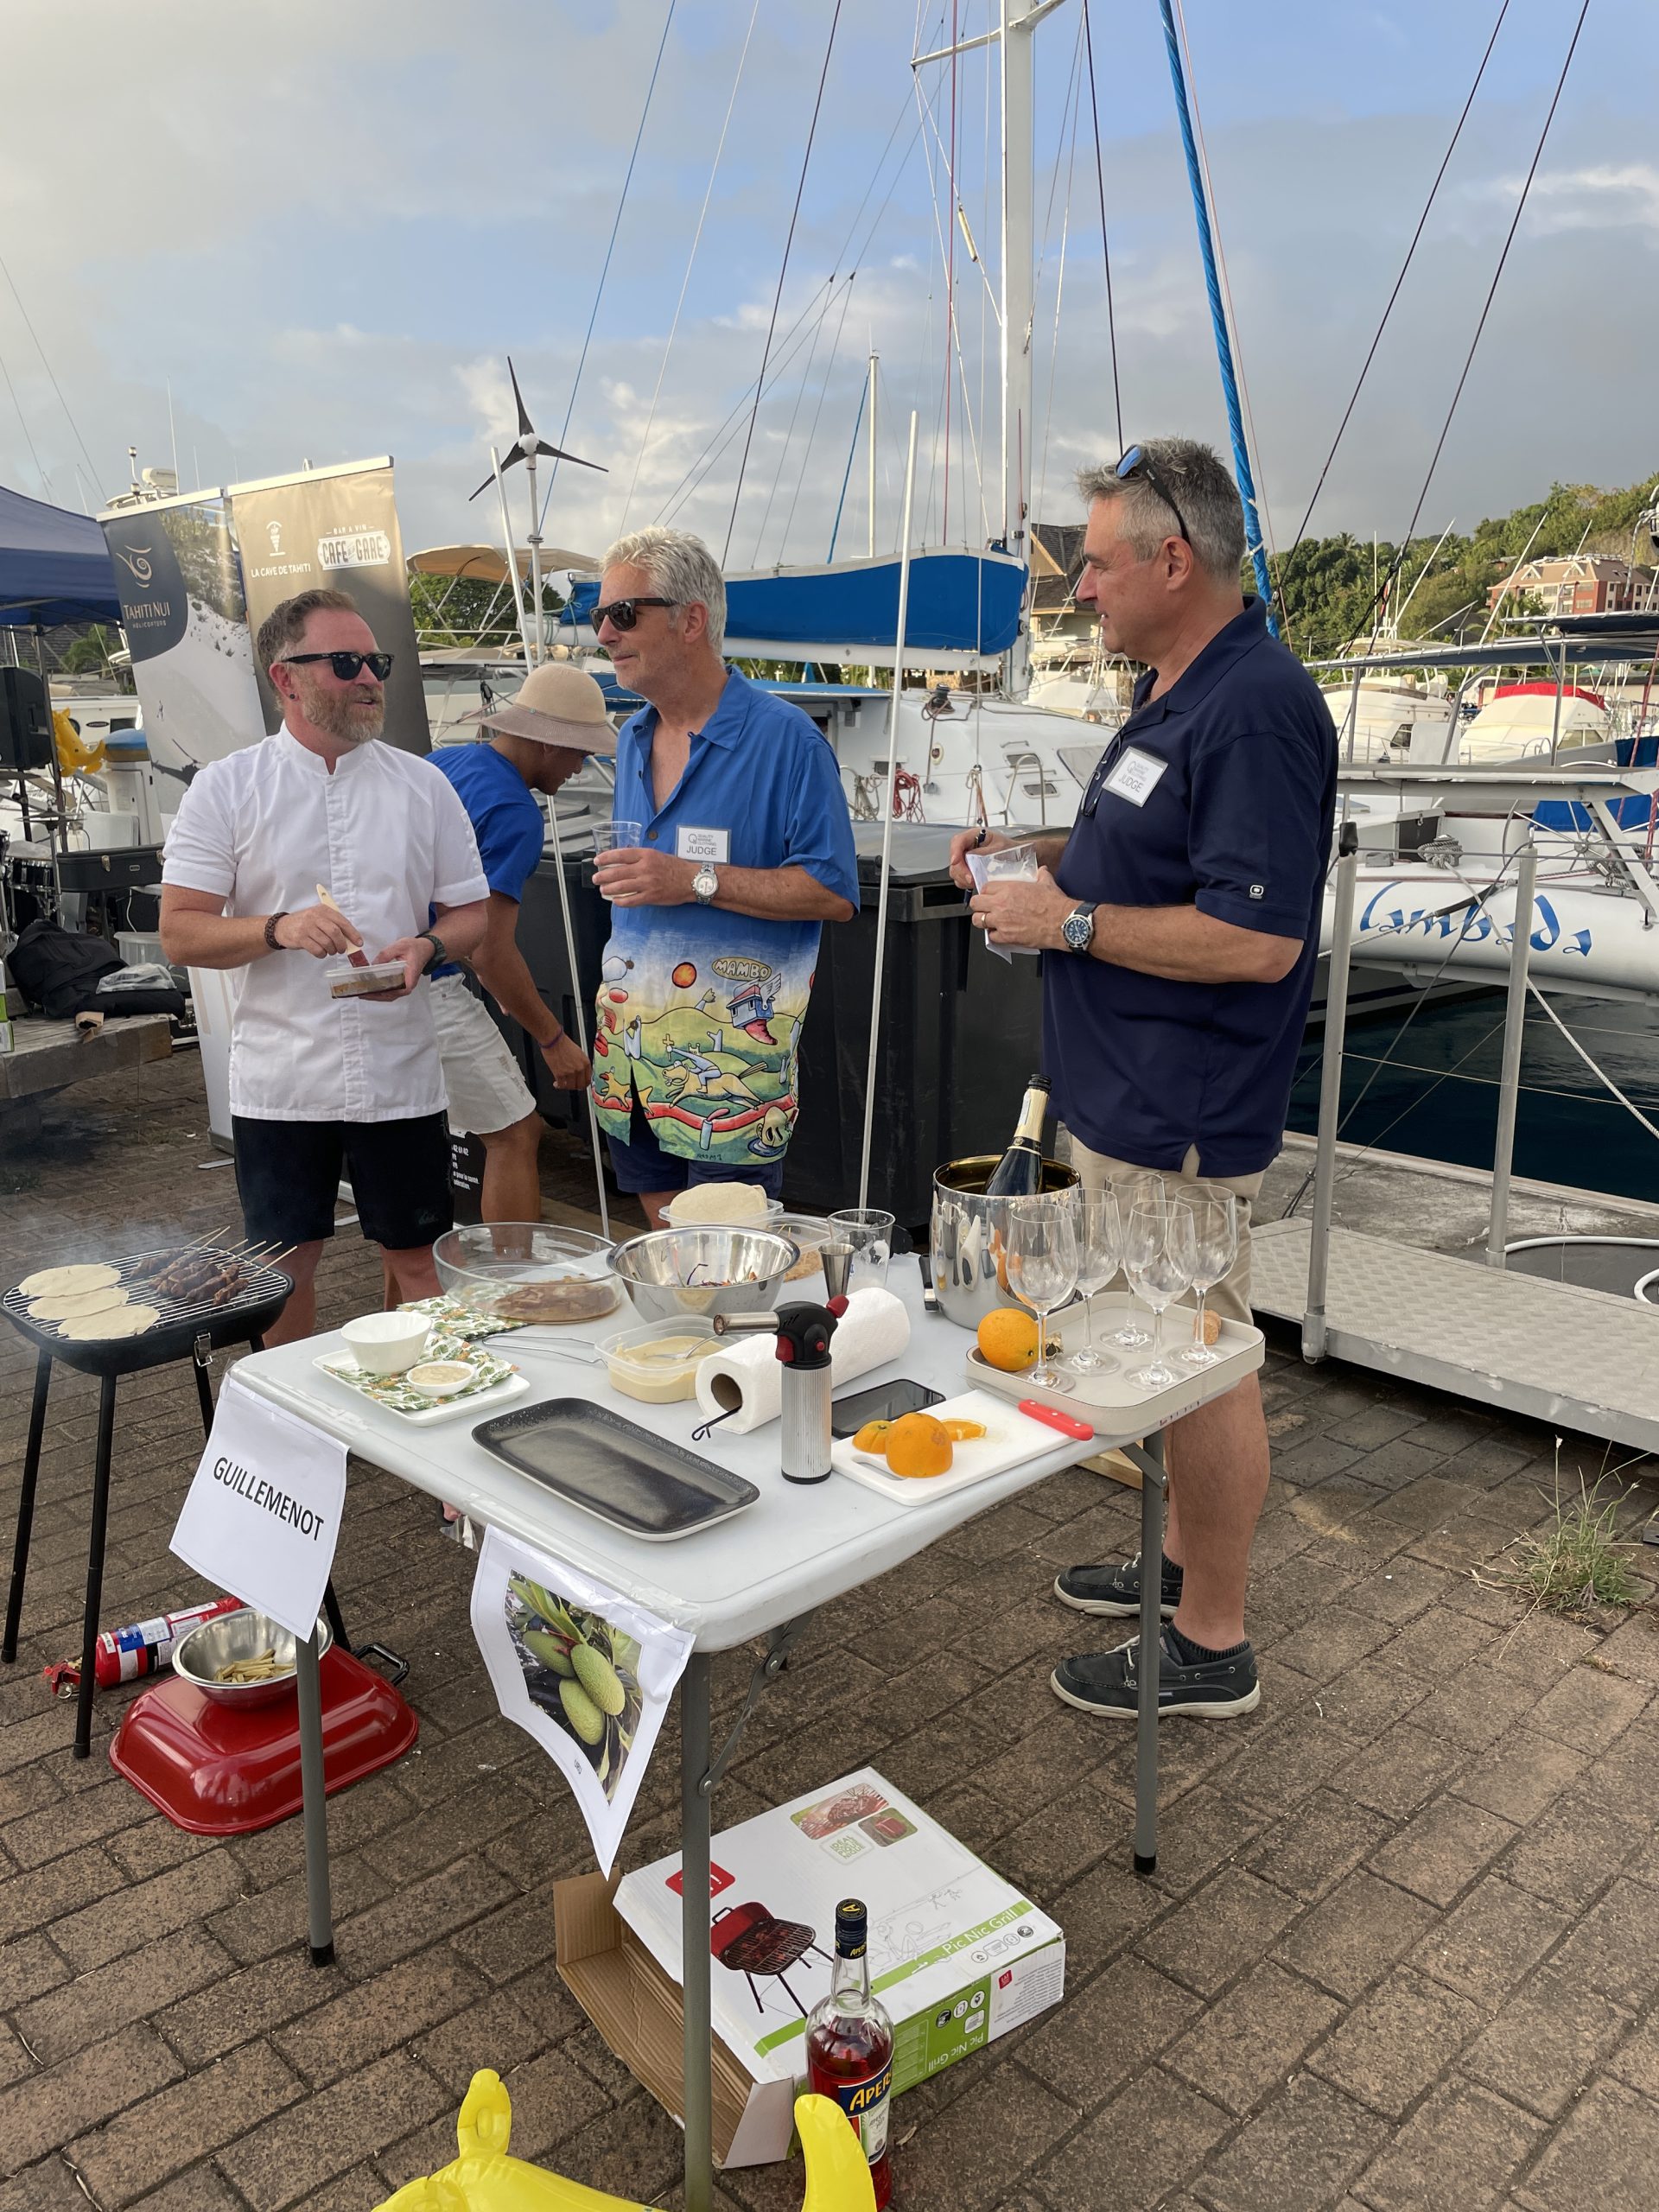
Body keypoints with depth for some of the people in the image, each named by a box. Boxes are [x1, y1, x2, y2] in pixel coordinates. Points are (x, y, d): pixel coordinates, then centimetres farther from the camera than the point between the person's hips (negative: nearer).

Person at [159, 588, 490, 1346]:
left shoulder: (422, 785, 5)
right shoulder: (226, 788, 0)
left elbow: (471, 914, 9)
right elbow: (180, 934, -4)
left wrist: (424, 947, -13)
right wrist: (280, 929, -22)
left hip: (400, 1076, 1)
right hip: (279, 1081, -1)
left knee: (416, 1258, 8)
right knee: (287, 1263, 11)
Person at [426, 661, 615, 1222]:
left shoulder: (441, 761, 11)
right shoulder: (515, 813, -17)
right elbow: (491, 951, -20)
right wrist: (553, 1039, -10)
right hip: (428, 991, -9)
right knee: (517, 1134, 0)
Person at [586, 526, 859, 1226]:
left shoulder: (783, 737, -11)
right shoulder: (633, 739, 12)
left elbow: (833, 893, -15)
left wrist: (697, 881, -20)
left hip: (732, 1049, -7)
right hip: (631, 1040, 7)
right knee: (663, 1231, 16)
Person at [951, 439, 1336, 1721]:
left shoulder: (1255, 710, -20)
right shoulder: (1178, 693, 13)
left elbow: (1257, 939, -27)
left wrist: (1068, 920, -19)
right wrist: (1044, 856, 8)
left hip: (1183, 1122, -11)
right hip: (1128, 1099, 11)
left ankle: (1211, 1646, 18)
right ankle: (1186, 1563, 39)